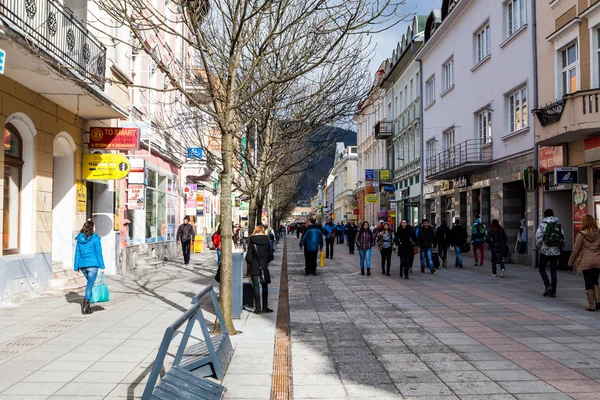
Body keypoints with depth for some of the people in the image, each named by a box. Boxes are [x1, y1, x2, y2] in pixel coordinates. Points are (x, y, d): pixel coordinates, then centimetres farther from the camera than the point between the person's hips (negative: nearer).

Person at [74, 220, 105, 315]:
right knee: (90, 285, -2)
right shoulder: (95, 238, -6)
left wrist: (76, 268, 13)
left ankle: (87, 304, 17)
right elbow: (99, 253, -7)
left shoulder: (80, 239, 9)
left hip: (83, 265, 6)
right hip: (92, 265, -6)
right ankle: (86, 305, -6)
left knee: (90, 283, 21)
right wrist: (102, 266, -4)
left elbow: (77, 254, 10)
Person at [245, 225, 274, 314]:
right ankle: (265, 307, 16)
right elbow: (271, 256, 1)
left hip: (254, 267, -2)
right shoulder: (267, 241, -2)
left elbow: (248, 257, -9)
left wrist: (250, 263, 10)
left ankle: (258, 308, 5)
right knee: (265, 287, 13)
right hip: (264, 267, 2)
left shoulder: (252, 241, -8)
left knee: (256, 287, 4)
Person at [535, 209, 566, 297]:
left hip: (545, 251, -4)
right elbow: (564, 238, 5)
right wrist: (559, 246, 18)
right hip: (555, 251, 4)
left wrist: (538, 246, -1)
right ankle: (553, 291, 9)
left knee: (542, 269, 12)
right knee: (553, 271, 9)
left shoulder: (543, 224, -7)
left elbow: (538, 236, -16)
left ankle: (548, 285, -5)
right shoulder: (558, 225, 6)